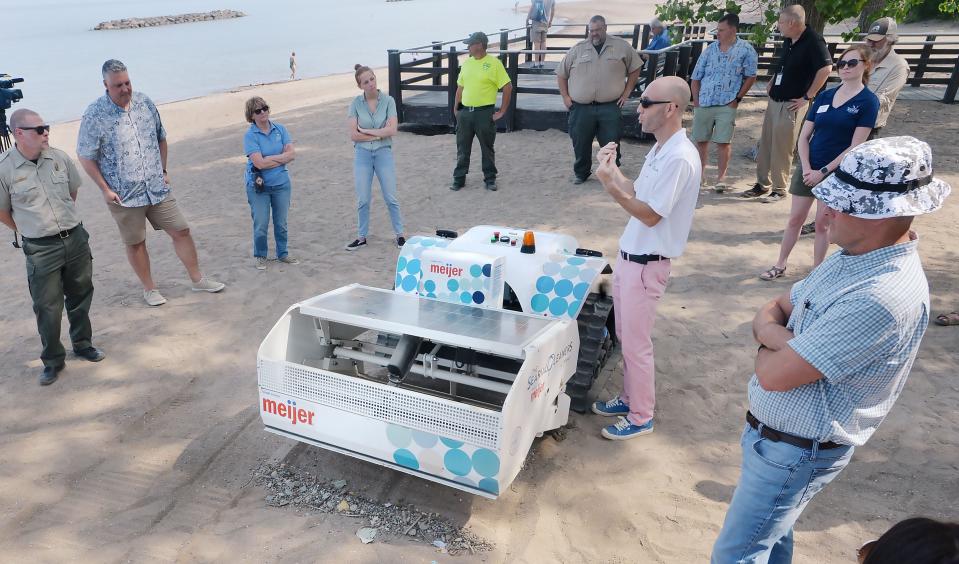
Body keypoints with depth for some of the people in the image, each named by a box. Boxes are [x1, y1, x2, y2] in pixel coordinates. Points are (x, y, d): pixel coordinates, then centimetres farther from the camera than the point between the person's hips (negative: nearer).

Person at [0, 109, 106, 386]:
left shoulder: (59, 157, -1)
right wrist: (30, 230, 6)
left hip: (76, 237, 4)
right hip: (40, 249, -4)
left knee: (80, 296, 16)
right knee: (47, 307, 2)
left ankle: (83, 344, 35)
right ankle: (52, 360, 18)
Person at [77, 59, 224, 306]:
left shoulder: (145, 102, 1)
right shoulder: (94, 115, -12)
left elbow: (161, 138, 14)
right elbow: (85, 156, -7)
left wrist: (163, 171, 10)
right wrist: (105, 189, -10)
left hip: (157, 188, 4)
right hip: (124, 194, -4)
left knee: (181, 231, 5)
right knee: (135, 243, 8)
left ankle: (197, 279, 20)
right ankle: (149, 289, 25)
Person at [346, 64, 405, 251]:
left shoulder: (388, 101, -5)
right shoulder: (356, 103, -2)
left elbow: (392, 130, -14)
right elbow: (353, 135, -8)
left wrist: (366, 131, -11)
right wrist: (379, 134, -12)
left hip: (384, 153, -1)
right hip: (362, 154, 1)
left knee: (391, 198, 6)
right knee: (362, 200, 8)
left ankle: (399, 234, 19)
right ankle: (362, 237, 21)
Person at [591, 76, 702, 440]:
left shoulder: (679, 158, -22)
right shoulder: (660, 150, 9)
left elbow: (650, 215, -22)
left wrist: (610, 185, -24)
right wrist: (614, 169, 3)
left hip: (646, 263, -9)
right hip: (629, 256, 9)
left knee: (636, 344, 3)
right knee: (625, 338, 19)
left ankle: (641, 417, 19)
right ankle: (629, 398, 36)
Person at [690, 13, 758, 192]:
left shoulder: (745, 50, -1)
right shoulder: (710, 49, 9)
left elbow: (750, 77, 2)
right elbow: (696, 77, 11)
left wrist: (738, 98, -5)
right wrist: (696, 100, 3)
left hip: (727, 105, -3)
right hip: (703, 104, 4)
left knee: (723, 142, -2)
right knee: (700, 140, 9)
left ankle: (721, 177, 10)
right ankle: (700, 172, 24)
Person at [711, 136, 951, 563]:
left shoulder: (884, 297, -31)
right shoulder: (853, 256, -1)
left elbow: (774, 375, -29)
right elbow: (772, 311, 7)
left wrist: (771, 341, -7)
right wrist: (780, 337, -16)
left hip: (795, 451, -8)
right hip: (774, 431, 9)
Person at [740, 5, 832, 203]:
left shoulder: (813, 41, -16)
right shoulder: (788, 41, 10)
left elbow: (826, 68, -23)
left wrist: (808, 97, -20)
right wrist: (772, 83, 14)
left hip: (791, 105, -8)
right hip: (774, 101, 9)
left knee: (782, 149, -2)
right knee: (765, 145, 13)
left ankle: (779, 189, 8)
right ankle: (762, 184, 23)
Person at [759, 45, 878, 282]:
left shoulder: (868, 101, -8)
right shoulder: (824, 96, 5)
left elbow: (855, 147, -12)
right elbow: (804, 136, 4)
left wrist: (824, 171, -14)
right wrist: (806, 168, -8)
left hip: (837, 172, -4)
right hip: (808, 168, 4)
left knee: (822, 222, 4)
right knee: (795, 219, 9)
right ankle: (780, 265, 21)